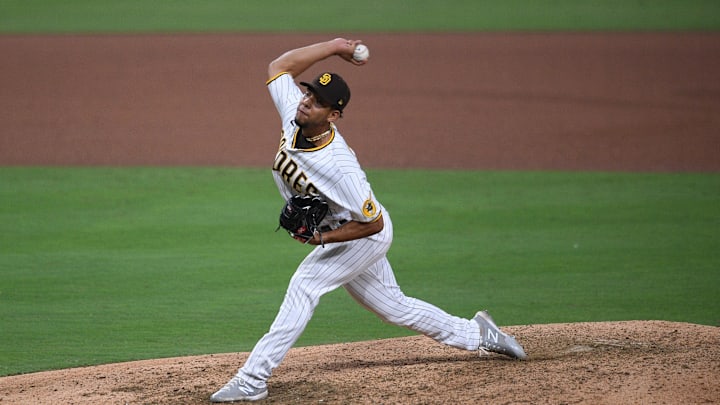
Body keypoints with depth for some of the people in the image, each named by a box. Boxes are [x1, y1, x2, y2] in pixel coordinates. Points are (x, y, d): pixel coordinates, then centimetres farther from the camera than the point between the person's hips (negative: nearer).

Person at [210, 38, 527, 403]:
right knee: (394, 307, 18)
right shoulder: (294, 115, -19)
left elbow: (372, 223, -29)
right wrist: (334, 46, -9)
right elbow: (278, 67, -5)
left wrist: (321, 238, -34)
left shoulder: (339, 167, -38)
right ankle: (477, 335, 33)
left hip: (366, 236, -9)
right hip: (331, 232, 9)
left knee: (305, 285, -20)